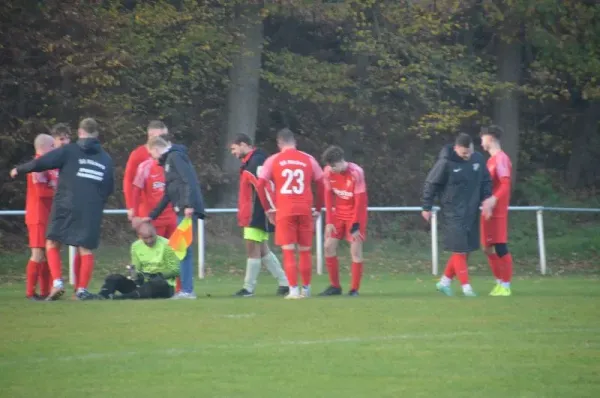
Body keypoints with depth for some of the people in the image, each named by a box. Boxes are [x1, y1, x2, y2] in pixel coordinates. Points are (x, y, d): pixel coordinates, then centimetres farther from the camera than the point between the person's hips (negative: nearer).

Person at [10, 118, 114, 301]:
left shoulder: (68, 151, 1)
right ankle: (82, 289, 1)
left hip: (66, 207, -2)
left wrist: (19, 170, 10)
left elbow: (41, 162, -4)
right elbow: (110, 188, 18)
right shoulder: (106, 159, 13)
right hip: (92, 210, 2)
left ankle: (57, 282, -7)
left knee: (52, 244, 8)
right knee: (86, 249, 8)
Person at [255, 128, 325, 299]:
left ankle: (294, 290, -6)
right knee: (305, 251, 11)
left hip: (284, 211, -2)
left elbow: (260, 184, -2)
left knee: (288, 251, 1)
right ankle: (306, 289, 17)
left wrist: (268, 209, 5)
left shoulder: (273, 160, 4)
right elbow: (321, 184, 6)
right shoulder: (308, 159, 7)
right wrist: (318, 209, 14)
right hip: (305, 211, 2)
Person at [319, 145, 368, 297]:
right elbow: (328, 196, -1)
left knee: (356, 250, -9)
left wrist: (355, 226, -19)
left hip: (355, 213, -5)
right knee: (329, 247, 1)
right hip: (338, 213, 5)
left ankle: (354, 289, -2)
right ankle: (335, 286, 13)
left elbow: (360, 201, -20)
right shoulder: (328, 172, -10)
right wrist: (329, 221, -6)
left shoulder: (356, 172, -24)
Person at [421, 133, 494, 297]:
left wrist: (486, 198, -3)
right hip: (454, 213, -6)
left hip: (471, 213, 6)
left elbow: (486, 181, 13)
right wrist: (426, 208, -3)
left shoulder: (478, 159, 2)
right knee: (459, 250, -8)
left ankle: (445, 282, 22)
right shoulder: (446, 163, -13)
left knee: (465, 249, 10)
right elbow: (431, 185, -6)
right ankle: (466, 286, -2)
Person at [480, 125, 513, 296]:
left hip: (497, 211, -10)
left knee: (500, 247, -6)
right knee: (488, 247, 11)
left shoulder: (501, 158, -12)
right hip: (488, 211, 10)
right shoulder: (491, 159, 17)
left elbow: (505, 183, -22)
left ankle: (506, 286, -3)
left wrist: (494, 199, -34)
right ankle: (500, 282, 18)